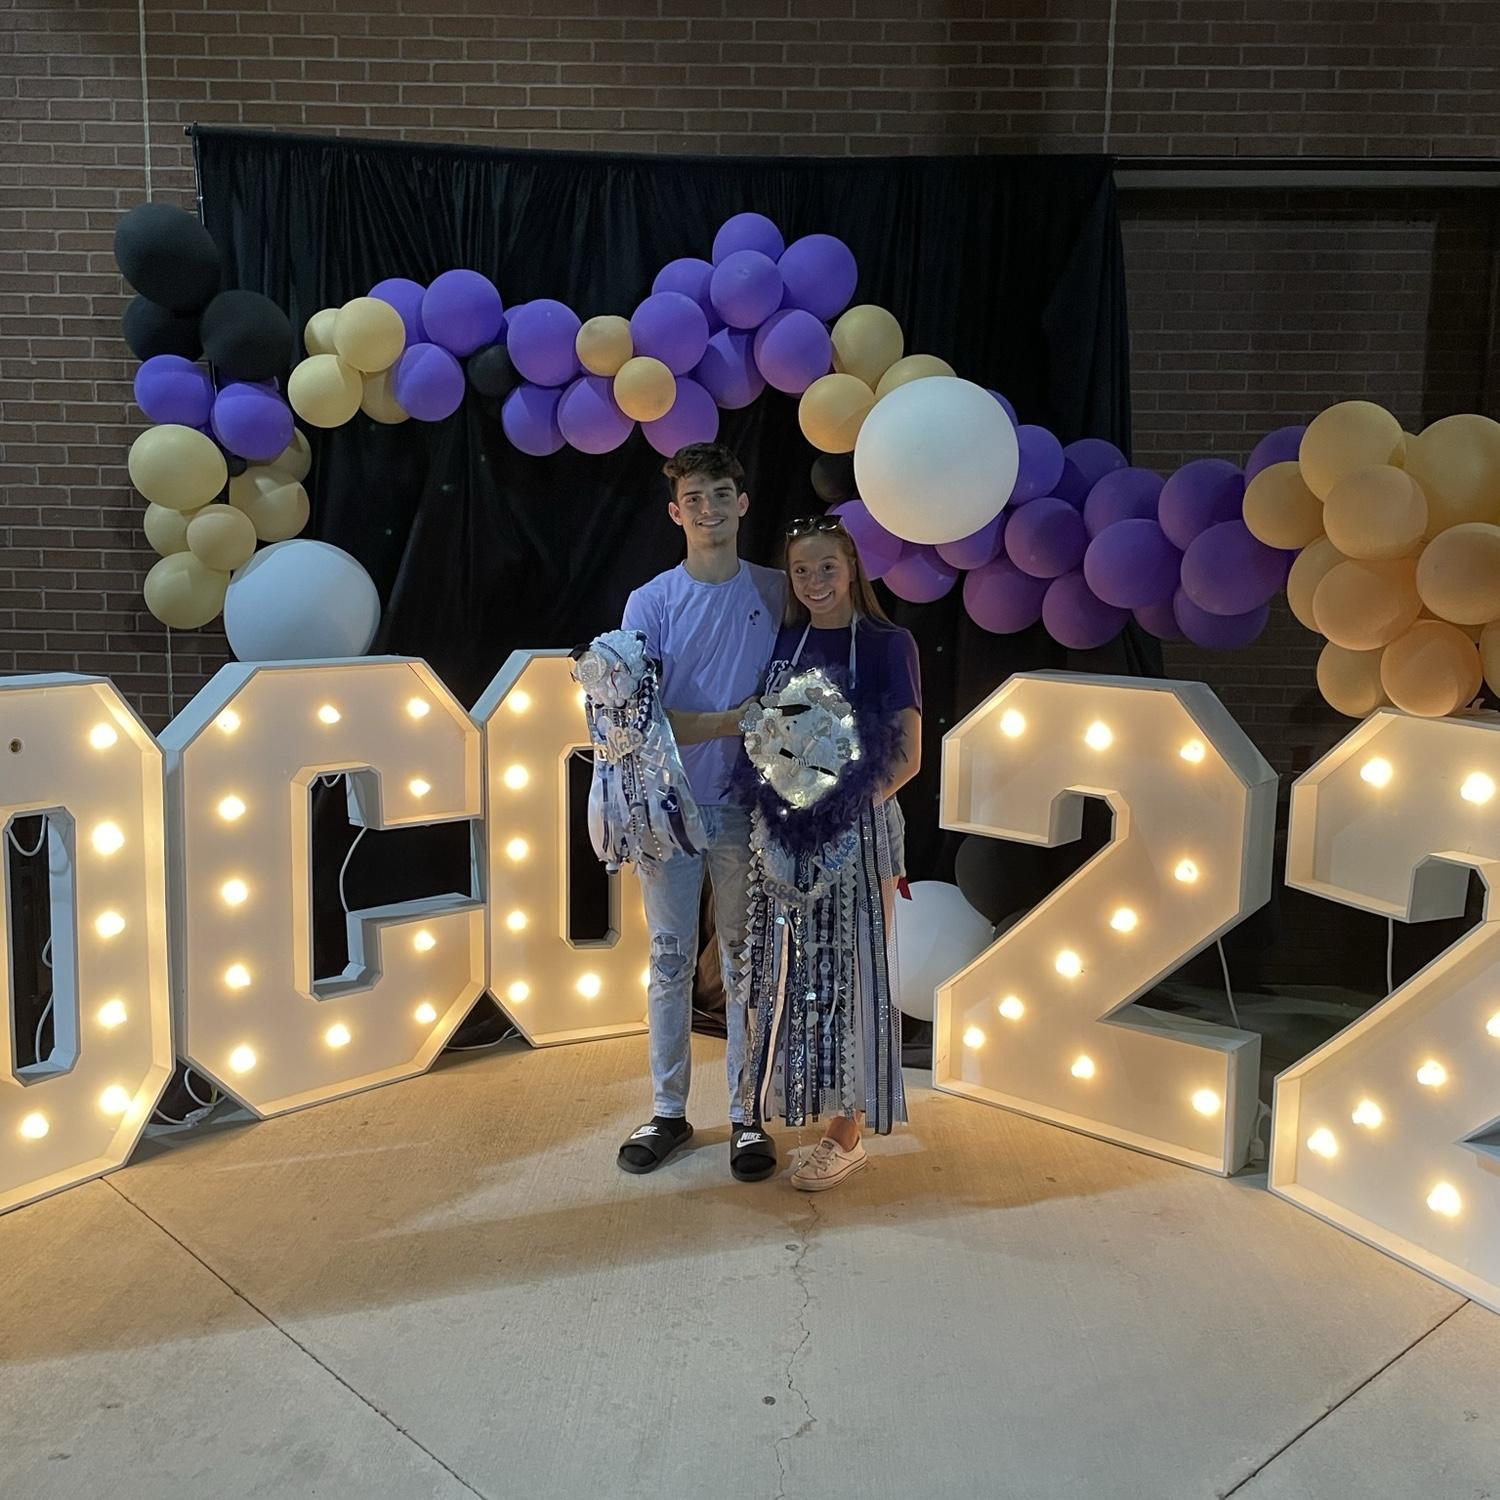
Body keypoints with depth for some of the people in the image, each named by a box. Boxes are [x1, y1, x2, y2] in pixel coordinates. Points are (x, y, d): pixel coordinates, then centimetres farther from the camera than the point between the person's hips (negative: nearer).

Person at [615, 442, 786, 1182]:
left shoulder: (777, 593, 3)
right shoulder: (650, 602, -2)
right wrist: (735, 720, -17)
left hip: (748, 808, 1)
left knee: (746, 961, 8)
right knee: (670, 960, 9)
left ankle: (747, 1116, 20)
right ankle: (668, 1112, 22)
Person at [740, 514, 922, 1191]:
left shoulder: (887, 644, -4)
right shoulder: (784, 642, 10)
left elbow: (906, 757, -7)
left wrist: (844, 804, -18)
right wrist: (773, 795, -4)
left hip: (855, 835, -4)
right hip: (782, 832, 5)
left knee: (848, 973, 2)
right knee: (790, 970, 11)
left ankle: (846, 1135, 13)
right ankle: (795, 1100, 28)